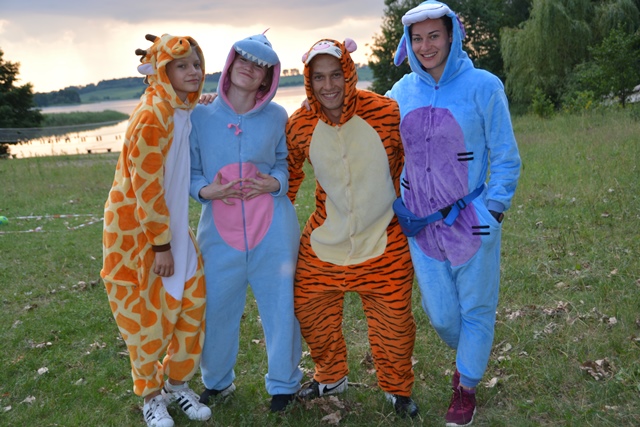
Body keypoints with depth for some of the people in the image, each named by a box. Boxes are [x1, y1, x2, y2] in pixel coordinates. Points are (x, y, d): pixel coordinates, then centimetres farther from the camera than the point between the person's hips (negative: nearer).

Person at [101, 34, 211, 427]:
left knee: (192, 300, 10)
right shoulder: (153, 113, -20)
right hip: (137, 228, -7)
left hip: (170, 222, 8)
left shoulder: (186, 110, 5)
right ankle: (151, 396, 26)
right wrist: (161, 246, -18)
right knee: (149, 316, 6)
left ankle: (177, 383, 30)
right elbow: (146, 185, -21)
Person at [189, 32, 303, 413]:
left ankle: (284, 383, 31)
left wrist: (276, 183, -10)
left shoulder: (276, 116, 1)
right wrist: (205, 190, -14)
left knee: (280, 306, 7)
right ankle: (217, 381, 36)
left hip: (273, 228, 0)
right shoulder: (201, 116, 1)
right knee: (217, 308, 9)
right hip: (220, 230, 1)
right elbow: (189, 172, 6)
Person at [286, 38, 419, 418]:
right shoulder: (300, 125, -8)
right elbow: (290, 174, 9)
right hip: (323, 243, 3)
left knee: (393, 321, 8)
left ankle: (398, 389, 36)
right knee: (311, 311, 14)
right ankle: (332, 377, 42)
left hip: (385, 244, -2)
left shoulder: (386, 112, -15)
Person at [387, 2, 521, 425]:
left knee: (475, 309, 11)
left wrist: (493, 211, -9)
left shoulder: (483, 86, -9)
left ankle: (467, 387, 33)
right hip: (421, 224, 3)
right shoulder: (402, 91, 2)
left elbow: (505, 157, -5)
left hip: (472, 222, -3)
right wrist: (394, 207, 6)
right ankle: (467, 355, 47)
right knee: (440, 314, 14)